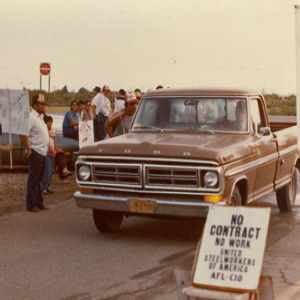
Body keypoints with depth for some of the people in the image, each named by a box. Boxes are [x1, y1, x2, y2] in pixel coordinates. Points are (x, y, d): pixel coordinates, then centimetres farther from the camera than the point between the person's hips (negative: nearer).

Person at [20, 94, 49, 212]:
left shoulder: (40, 117, 17)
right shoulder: (31, 117, -13)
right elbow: (23, 134, -22)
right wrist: (28, 150, -20)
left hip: (42, 152, 9)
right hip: (35, 152, -9)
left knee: (39, 179, 14)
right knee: (33, 180, -5)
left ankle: (39, 203, 22)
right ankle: (31, 205, 0)